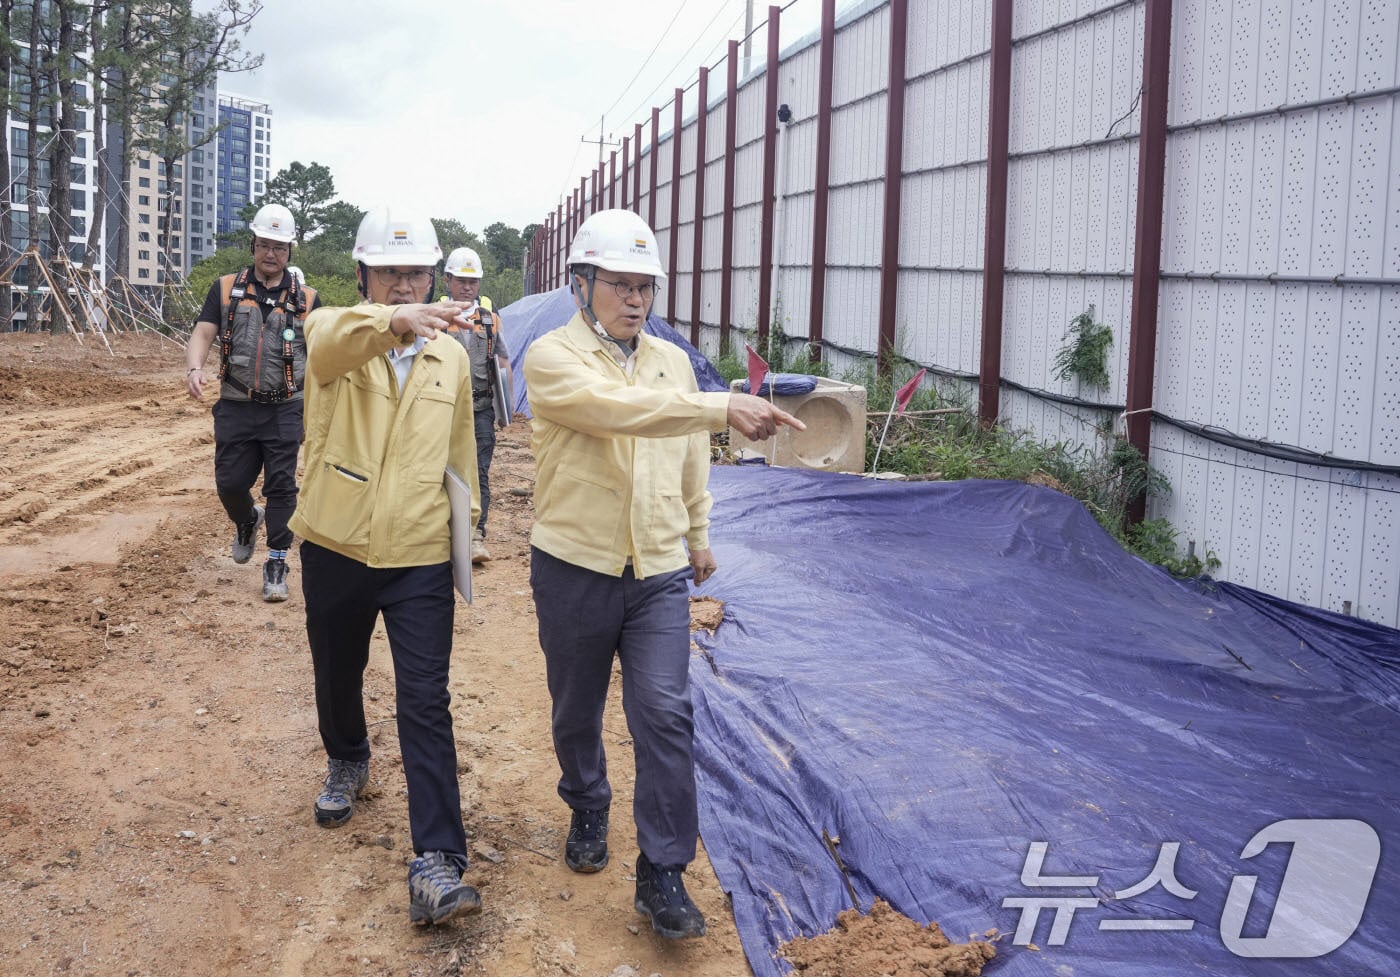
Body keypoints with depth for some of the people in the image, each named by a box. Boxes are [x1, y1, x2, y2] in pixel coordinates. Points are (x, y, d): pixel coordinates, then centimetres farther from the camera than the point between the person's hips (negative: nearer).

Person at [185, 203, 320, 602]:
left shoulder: (306, 298, 4)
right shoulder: (226, 289, 5)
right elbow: (202, 334, -1)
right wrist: (195, 368, -22)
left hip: (285, 409, -1)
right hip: (236, 407, 1)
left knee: (281, 486, -1)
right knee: (230, 483, 5)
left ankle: (276, 564, 9)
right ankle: (247, 521, 39)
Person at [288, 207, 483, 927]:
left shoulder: (452, 358, 4)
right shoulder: (333, 332, -7)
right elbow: (331, 344, -34)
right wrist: (392, 321, -54)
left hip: (421, 558, 0)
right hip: (335, 548, 0)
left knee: (425, 704, -8)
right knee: (337, 676, 21)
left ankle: (436, 864, -10)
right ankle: (347, 763, 53)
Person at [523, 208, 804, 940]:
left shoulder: (673, 360, 7)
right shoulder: (552, 358, -11)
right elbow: (620, 408, -31)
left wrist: (698, 535, 25)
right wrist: (723, 406, -40)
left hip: (659, 572, 3)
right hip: (574, 569, -3)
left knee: (665, 715, -6)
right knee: (576, 711, 14)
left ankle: (662, 876, 2)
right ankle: (588, 814, 42)